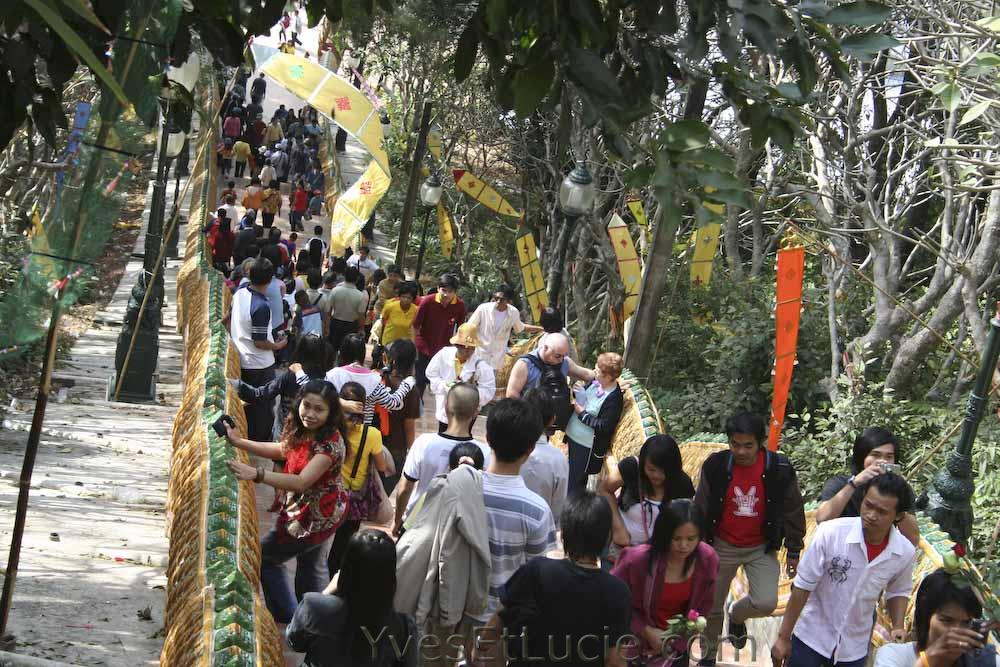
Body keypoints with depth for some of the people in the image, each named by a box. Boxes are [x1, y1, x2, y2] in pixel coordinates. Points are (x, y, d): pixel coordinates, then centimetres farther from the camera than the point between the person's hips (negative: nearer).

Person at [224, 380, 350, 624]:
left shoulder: (331, 442, -31)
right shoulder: (301, 431, -6)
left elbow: (302, 482, -39)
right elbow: (282, 450, 13)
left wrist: (256, 474, -47)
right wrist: (239, 442, 6)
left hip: (314, 519, -9)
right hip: (312, 514, 9)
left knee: (263, 556, 5)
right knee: (311, 569, 26)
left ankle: (288, 617, 14)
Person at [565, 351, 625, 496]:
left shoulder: (614, 399, -26)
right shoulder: (596, 382, -3)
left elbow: (604, 426, -23)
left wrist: (582, 413, -20)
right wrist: (579, 391, -9)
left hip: (586, 446, -8)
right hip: (574, 435, 8)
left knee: (575, 482, 3)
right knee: (571, 473, 24)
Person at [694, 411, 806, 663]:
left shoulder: (780, 469, -15)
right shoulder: (715, 466, -14)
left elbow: (793, 511, -2)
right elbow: (700, 510, -3)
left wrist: (793, 551, 1)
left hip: (761, 548, -1)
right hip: (722, 546, 1)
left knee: (766, 603, -16)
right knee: (711, 607, 10)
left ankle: (736, 614, 19)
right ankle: (708, 655, 35)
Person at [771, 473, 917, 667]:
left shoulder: (905, 552, -12)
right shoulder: (830, 533, -22)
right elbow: (803, 586, -14)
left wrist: (898, 627, -7)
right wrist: (783, 637, -10)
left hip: (855, 649, 3)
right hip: (812, 637, -3)